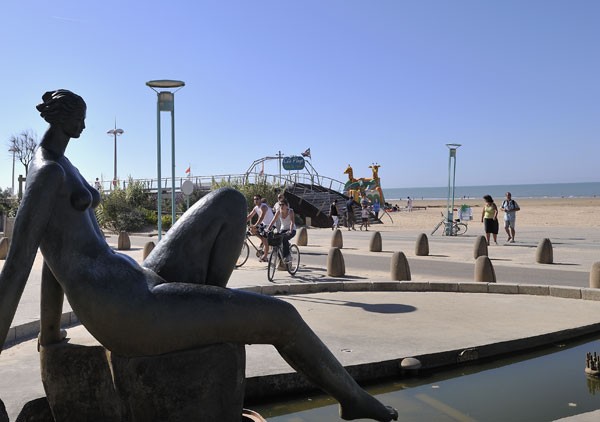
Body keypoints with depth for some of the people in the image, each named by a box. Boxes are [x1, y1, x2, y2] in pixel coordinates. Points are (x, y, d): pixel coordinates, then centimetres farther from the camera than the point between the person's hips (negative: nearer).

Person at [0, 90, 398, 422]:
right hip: (127, 311, -10)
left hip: (142, 285, 10)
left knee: (230, 202, 10)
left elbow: (56, 256, 25)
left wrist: (49, 331, 30)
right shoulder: (48, 173, -12)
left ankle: (206, 313, 7)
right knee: (282, 317, -7)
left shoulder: (61, 168, 21)